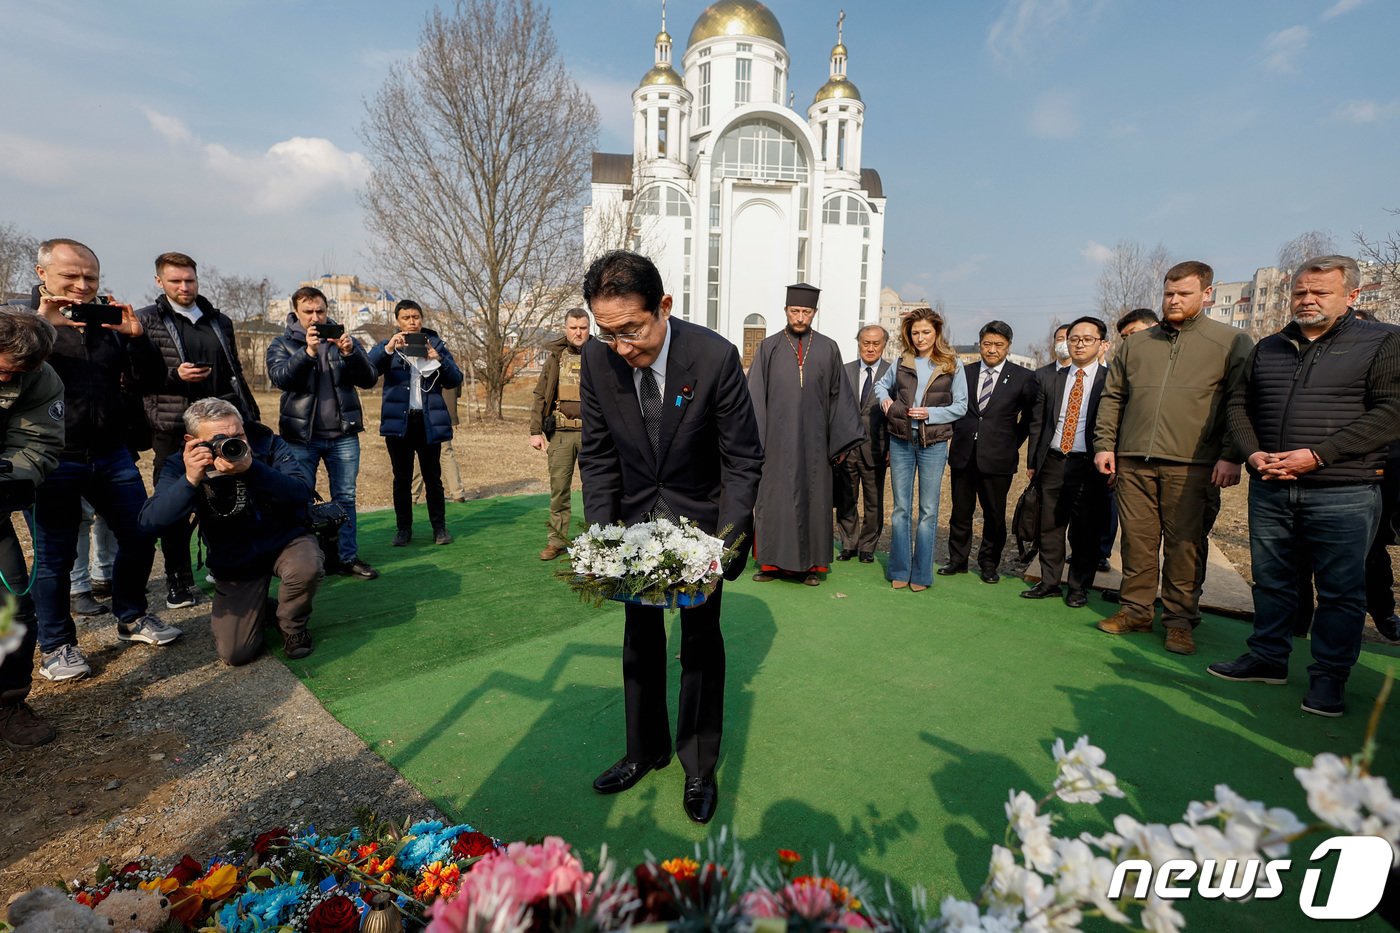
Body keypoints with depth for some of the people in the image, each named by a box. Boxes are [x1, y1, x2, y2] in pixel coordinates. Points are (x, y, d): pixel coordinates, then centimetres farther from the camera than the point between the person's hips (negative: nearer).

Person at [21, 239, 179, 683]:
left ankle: (132, 617, 30)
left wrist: (136, 337, -11)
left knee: (140, 537, 9)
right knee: (55, 555, 6)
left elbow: (149, 381, 5)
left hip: (111, 455, 3)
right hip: (53, 462, -3)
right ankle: (56, 646, 22)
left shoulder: (109, 323, 9)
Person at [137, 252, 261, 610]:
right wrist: (175, 375, -19)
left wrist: (251, 415, 14)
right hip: (173, 429, -3)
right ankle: (178, 580, 18)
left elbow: (236, 373, 17)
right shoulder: (146, 321, 2)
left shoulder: (220, 321, 14)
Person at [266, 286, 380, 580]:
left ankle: (347, 556, 13)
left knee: (345, 498, 6)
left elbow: (369, 380, -2)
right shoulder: (282, 343, 4)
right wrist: (307, 352, -28)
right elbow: (280, 377, -14)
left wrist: (351, 353, -19)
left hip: (344, 435, 2)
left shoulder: (343, 339, 8)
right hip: (301, 436, -1)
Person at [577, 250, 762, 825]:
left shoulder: (715, 356, -26)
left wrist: (726, 540, -27)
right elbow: (597, 455, -5)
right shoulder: (597, 358, -15)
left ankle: (699, 767, 29)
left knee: (700, 641, 8)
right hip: (636, 517, 4)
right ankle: (646, 750, 37)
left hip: (700, 518, -3)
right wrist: (600, 535, -15)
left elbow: (743, 460, -18)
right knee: (640, 637, 15)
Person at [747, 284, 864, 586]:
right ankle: (772, 562, 16)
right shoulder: (768, 348, 3)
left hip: (814, 441, 1)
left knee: (813, 500, 7)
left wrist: (841, 441, 3)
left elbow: (839, 396, 7)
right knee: (773, 500, 4)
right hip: (776, 441, -1)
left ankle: (810, 564, 18)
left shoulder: (828, 349, 6)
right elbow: (755, 396, 2)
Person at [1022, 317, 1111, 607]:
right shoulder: (1051, 380, 12)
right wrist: (1032, 461, 8)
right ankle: (1049, 583, 20)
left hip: (1089, 466, -3)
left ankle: (1079, 588, 18)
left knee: (1084, 531, 4)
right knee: (1049, 527, 9)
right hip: (1052, 462, 3)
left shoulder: (1111, 381, 0)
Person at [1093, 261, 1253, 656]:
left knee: (1184, 544, 2)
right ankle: (1136, 610, 19)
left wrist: (1231, 457, -8)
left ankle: (1180, 620, 15)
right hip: (1133, 461, 3)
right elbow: (1112, 398, 15)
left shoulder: (1232, 342, 5)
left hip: (1190, 465, -3)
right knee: (1137, 539, 7)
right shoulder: (1135, 344, 15)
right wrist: (1104, 444, 6)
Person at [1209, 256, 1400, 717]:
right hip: (1269, 489, 4)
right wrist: (1253, 454, -3)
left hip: (1344, 493, -4)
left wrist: (1317, 455, -18)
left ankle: (1329, 678, 17)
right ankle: (1267, 657, 26)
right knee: (1270, 580, 13)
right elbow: (1239, 406, 14)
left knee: (1341, 590, 4)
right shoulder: (1268, 348, 13)